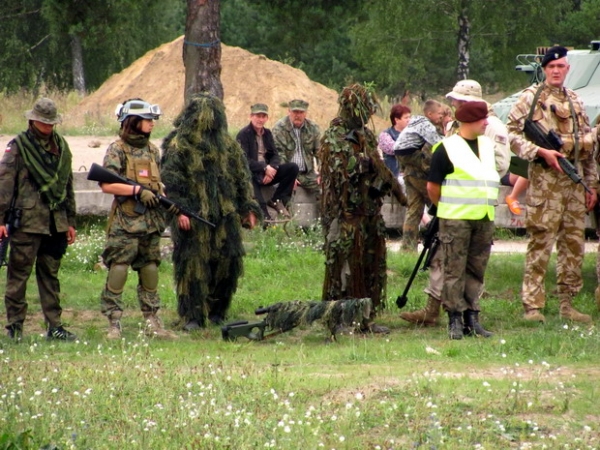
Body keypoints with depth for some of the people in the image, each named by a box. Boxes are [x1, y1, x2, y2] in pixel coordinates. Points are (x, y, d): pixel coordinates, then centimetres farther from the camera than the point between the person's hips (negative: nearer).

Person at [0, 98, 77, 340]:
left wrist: (70, 221, 20)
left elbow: (68, 185, 21)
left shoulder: (61, 146, 14)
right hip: (27, 221, -5)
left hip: (56, 223, 5)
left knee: (50, 276, 10)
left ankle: (54, 325, 13)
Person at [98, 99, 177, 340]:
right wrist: (138, 190, -18)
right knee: (118, 269, -7)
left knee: (150, 270, 9)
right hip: (125, 221, -6)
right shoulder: (117, 150, -7)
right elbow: (107, 185, -15)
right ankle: (114, 324, -4)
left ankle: (152, 322, 15)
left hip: (151, 220, 6)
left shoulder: (152, 150, 14)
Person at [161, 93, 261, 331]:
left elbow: (242, 179, 17)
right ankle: (192, 317, 1)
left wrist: (248, 209, 11)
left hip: (225, 216, 5)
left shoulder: (229, 145, 14)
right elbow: (171, 181, -8)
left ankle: (217, 312, 17)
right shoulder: (179, 146, -3)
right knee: (193, 266, -4)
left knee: (228, 264, 3)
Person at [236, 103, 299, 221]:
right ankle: (264, 215, -45)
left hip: (267, 171, 7)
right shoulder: (243, 135, -7)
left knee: (293, 168, -11)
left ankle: (277, 201, -7)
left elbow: (274, 155, 10)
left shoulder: (267, 133, 15)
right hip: (251, 173, -7)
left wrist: (272, 168, -14)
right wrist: (264, 168, -23)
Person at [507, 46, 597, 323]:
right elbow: (512, 134, -7)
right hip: (545, 178, -6)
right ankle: (532, 305, -9)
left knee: (574, 243, 6)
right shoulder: (531, 97, 0)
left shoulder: (574, 101, 18)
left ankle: (567, 304, 13)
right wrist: (541, 152, -18)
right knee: (541, 241, -9)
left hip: (575, 180, 6)